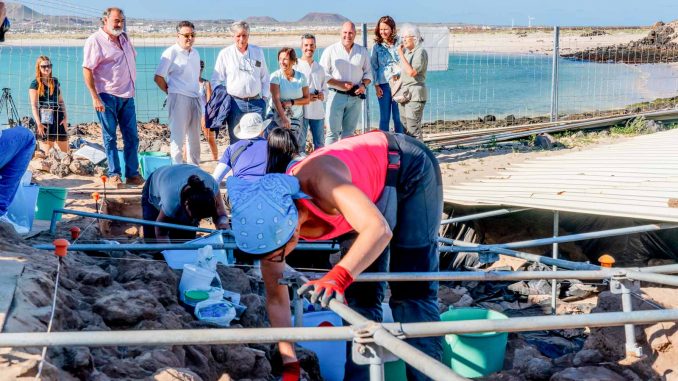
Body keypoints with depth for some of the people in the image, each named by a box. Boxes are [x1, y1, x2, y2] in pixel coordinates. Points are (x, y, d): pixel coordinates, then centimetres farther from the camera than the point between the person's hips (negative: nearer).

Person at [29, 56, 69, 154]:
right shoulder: (35, 84, -2)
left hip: (58, 116, 5)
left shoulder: (55, 81, 14)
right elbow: (34, 106, -7)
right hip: (45, 119, -5)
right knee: (47, 145, -6)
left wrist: (65, 117, 7)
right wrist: (39, 123, -15)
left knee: (65, 148, 3)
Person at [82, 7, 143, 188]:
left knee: (132, 136, 6)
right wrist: (95, 97, -18)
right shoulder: (95, 41, -9)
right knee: (110, 138, 1)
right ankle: (114, 175, 6)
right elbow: (87, 70, -12)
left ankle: (132, 174, 12)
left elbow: (133, 59, 28)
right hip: (107, 96, -7)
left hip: (127, 96, 7)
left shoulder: (124, 38, 13)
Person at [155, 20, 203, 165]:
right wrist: (171, 92, -3)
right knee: (178, 135, -5)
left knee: (194, 136, 11)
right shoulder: (171, 53, -7)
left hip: (195, 98, 7)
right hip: (179, 99, -7)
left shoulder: (195, 53, 14)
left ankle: (195, 167, 20)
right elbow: (158, 77, -8)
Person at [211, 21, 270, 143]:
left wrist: (265, 96, 10)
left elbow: (265, 77, 19)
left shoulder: (258, 52, 11)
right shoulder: (225, 54, 4)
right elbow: (216, 80, 7)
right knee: (236, 141, -2)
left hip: (256, 102, 2)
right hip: (235, 102, -2)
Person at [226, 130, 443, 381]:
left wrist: (339, 276, -63)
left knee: (413, 291, -10)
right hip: (375, 190, 6)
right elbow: (276, 298, -10)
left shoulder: (318, 181, -42)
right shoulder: (273, 225, -20)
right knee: (360, 294, 0)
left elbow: (379, 229, -51)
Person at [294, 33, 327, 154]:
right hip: (301, 111, -5)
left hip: (318, 111, 5)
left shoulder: (319, 68, 16)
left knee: (320, 143, 8)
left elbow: (325, 87, 24)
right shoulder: (295, 66, -2)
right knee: (300, 142, -2)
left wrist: (323, 94, 0)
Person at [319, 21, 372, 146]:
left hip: (355, 97, 4)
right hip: (336, 96, -4)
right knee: (333, 131, -6)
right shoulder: (331, 50, -1)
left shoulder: (362, 52, 10)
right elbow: (322, 74, -4)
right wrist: (340, 84, -14)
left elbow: (368, 72, 15)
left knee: (348, 132, 9)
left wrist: (364, 85, -6)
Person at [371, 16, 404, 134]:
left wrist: (399, 75, -8)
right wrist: (376, 85, 0)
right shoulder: (376, 46, 6)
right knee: (384, 118, 3)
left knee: (398, 117, 1)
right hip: (383, 85, 0)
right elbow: (373, 67, 7)